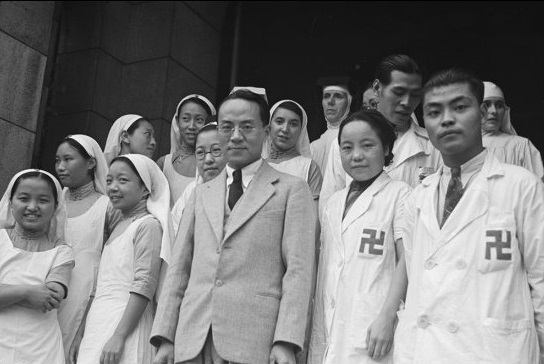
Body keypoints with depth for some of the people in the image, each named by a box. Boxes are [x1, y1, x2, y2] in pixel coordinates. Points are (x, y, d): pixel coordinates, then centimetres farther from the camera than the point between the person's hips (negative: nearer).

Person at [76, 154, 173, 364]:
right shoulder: (118, 226, 16)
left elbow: (144, 286, -15)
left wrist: (119, 336, -20)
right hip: (98, 328, 7)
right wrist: (79, 337, 17)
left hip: (125, 325, -7)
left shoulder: (148, 224, -7)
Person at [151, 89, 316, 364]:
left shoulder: (291, 189, 4)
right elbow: (179, 267, 13)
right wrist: (165, 337, 5)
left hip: (254, 341, -3)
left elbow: (298, 269, -4)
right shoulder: (201, 193, 18)